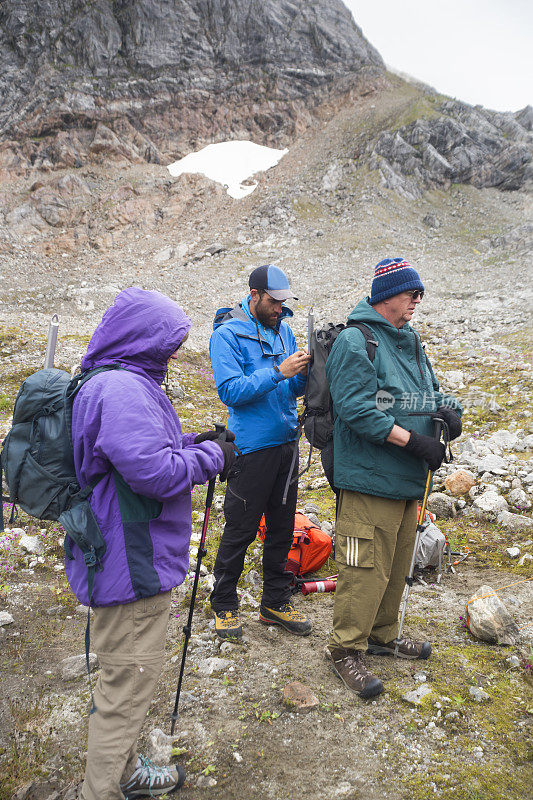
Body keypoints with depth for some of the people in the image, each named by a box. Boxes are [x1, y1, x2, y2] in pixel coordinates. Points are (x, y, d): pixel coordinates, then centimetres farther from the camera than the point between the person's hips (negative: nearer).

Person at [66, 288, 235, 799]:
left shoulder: (124, 384, 11)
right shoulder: (123, 388, -24)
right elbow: (152, 470, -30)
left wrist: (194, 444, 7)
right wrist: (210, 457, -14)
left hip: (132, 560, 12)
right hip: (131, 566, -12)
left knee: (128, 678, 26)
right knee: (127, 685, 5)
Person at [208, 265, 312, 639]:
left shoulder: (283, 329, 11)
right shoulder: (228, 334, -9)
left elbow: (294, 389, 12)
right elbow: (230, 390, -19)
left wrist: (304, 372, -10)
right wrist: (279, 372, -23)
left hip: (287, 441, 7)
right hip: (252, 447, -7)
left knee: (282, 527, 14)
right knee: (241, 530, 2)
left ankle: (276, 602, 29)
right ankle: (224, 605, 22)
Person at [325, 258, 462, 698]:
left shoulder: (410, 340, 16)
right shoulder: (356, 340, -12)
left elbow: (429, 391, 20)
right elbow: (355, 409, -21)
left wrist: (447, 407, -4)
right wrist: (413, 440, -23)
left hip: (408, 478, 9)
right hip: (370, 477, -9)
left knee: (397, 563, 19)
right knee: (366, 567, -4)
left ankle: (381, 635, 36)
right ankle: (346, 648, 13)